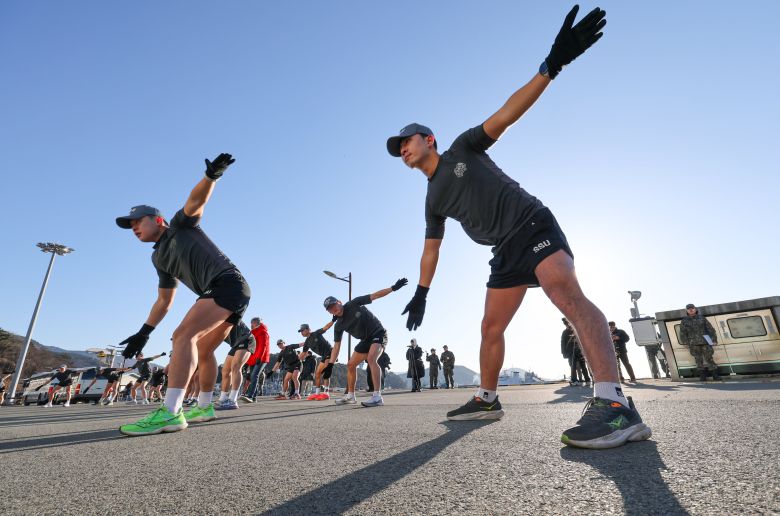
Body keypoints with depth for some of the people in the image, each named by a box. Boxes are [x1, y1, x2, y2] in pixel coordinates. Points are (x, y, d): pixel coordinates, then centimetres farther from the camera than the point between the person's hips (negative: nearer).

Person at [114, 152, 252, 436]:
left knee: (184, 335, -19)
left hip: (228, 283, -9)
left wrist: (211, 176, -31)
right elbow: (164, 301, 26)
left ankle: (170, 413, -22)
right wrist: (143, 333, 23)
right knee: (203, 350, 16)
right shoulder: (160, 257, 25)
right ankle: (204, 407, 30)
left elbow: (196, 200, -13)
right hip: (233, 293, 9)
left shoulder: (181, 224, 7)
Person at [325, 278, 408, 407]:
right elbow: (336, 346, 1)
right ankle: (350, 396, 26)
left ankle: (377, 397, -34)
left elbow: (375, 295, -15)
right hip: (366, 340, 7)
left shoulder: (354, 304, -15)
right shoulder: (339, 325, -2)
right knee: (350, 365, 8)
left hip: (378, 333, -7)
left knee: (371, 358, -30)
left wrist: (394, 287, -22)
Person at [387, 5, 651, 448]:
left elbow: (506, 115, -7)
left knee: (567, 293, -28)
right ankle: (487, 399, 19)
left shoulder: (464, 147, 3)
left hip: (532, 225, -6)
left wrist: (552, 65, -19)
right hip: (506, 251, 7)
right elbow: (432, 250, 17)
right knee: (491, 328, 6)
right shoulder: (433, 200, 15)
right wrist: (421, 294, 15)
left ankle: (615, 404, -33)